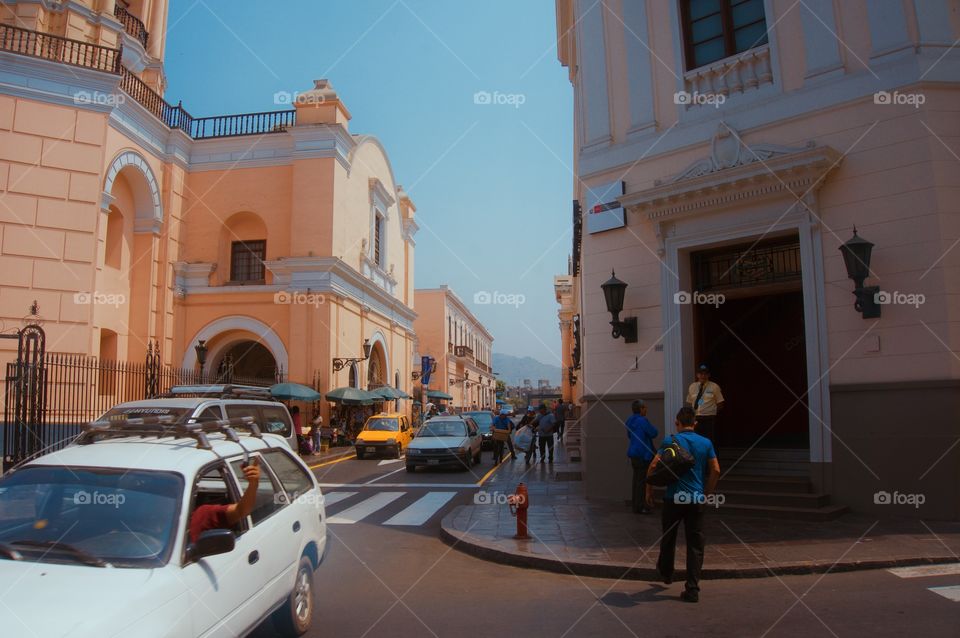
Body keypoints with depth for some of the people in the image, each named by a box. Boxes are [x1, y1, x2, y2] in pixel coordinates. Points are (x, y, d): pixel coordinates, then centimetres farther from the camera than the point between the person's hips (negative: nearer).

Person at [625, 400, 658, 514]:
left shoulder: (630, 420, 11)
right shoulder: (643, 421, -17)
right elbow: (654, 433, -13)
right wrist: (650, 426, 3)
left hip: (634, 453, 9)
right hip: (643, 454, -9)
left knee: (637, 479, 17)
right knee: (642, 480, -4)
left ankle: (635, 503, 24)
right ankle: (639, 506, -1)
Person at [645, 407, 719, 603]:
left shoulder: (670, 441, -5)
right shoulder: (706, 443, 3)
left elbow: (653, 466, -10)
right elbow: (715, 470, 2)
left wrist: (649, 490, 1)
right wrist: (707, 494, 13)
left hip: (674, 498, -1)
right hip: (696, 500, 2)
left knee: (668, 538, 19)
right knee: (695, 544, 5)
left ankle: (666, 572, 37)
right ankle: (692, 589, 2)